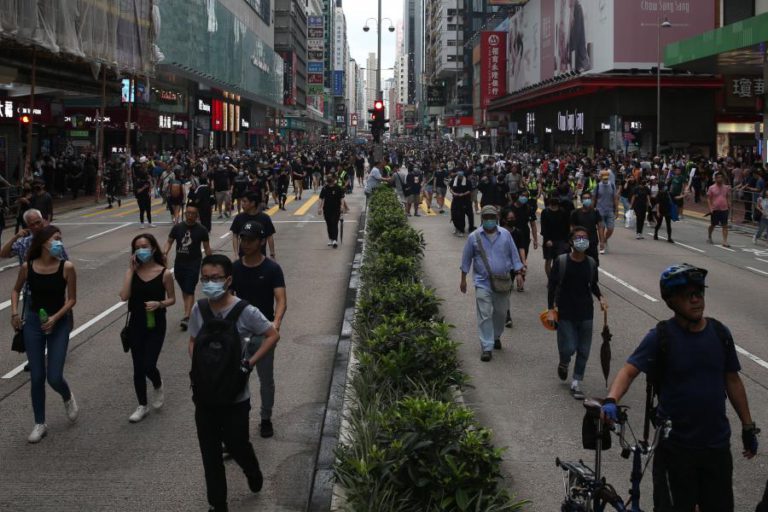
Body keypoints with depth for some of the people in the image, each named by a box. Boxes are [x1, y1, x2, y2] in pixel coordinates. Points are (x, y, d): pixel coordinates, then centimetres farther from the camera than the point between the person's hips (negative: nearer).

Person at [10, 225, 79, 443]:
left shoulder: (67, 267, -12)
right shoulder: (27, 267, -7)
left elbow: (72, 299, -5)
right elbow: (16, 290, 11)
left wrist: (55, 318, -17)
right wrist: (15, 312, -3)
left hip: (59, 323, -1)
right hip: (33, 322, 2)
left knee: (54, 378, -7)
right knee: (36, 377, 4)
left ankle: (68, 398, 30)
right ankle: (40, 424, 21)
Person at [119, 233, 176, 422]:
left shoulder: (164, 273, -9)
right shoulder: (133, 271, -2)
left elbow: (172, 299, 1)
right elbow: (124, 296, -14)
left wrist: (159, 304, -19)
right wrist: (131, 270, -14)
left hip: (155, 325, -3)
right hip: (136, 324, 3)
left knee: (149, 366, -7)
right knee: (138, 368, 9)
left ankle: (158, 386, 28)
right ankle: (142, 406, 26)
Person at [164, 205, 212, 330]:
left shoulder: (201, 230, -4)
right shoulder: (177, 228, 2)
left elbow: (207, 248, 3)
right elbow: (169, 241, 7)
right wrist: (165, 253, -11)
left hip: (194, 264, -4)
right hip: (179, 263, 4)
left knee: (189, 291, -11)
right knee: (184, 290, 15)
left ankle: (186, 317, -17)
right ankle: (190, 311, 30)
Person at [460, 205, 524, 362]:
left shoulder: (505, 234, 1)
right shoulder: (474, 237, -3)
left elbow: (514, 255, 6)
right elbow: (466, 259, 5)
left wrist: (519, 274, 1)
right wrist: (463, 280, 7)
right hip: (483, 282, -2)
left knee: (501, 313, 13)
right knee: (484, 315, -7)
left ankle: (496, 337, 38)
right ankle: (487, 348, -5)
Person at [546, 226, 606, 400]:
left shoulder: (591, 263, 1)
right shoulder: (561, 261, -9)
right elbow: (552, 285, -4)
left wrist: (600, 297, -3)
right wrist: (550, 309, -9)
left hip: (586, 313, 3)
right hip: (565, 314, -3)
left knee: (583, 351, 4)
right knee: (568, 348, -6)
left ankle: (576, 383, 18)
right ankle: (563, 364, 29)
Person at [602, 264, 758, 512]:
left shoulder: (720, 333, 1)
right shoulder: (661, 337, -11)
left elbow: (732, 380, 10)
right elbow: (629, 370, -19)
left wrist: (748, 427, 13)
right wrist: (611, 401, -38)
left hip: (717, 445, 4)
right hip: (676, 446, -4)